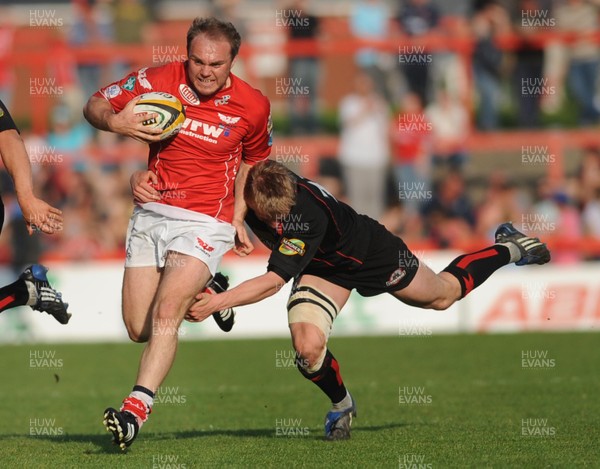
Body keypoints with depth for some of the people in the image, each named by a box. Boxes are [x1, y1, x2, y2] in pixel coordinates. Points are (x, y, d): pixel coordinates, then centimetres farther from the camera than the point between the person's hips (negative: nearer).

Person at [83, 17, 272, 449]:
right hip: (151, 214, 3)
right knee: (139, 330, 5)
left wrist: (238, 218, 6)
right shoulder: (159, 81, -6)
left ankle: (136, 410, -28)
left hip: (205, 222, -3)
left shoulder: (253, 107, -5)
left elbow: (252, 161, 14)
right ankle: (201, 293, 36)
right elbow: (94, 105, 3)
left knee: (165, 315, -23)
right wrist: (114, 122, -20)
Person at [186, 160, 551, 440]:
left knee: (445, 293, 22)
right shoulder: (249, 185, -28)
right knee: (308, 349, -16)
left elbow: (273, 281, -44)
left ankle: (507, 248, 50)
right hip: (322, 268, 5)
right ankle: (341, 404, 17)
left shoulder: (308, 214, -45)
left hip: (373, 254, -4)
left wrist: (216, 302, -51)